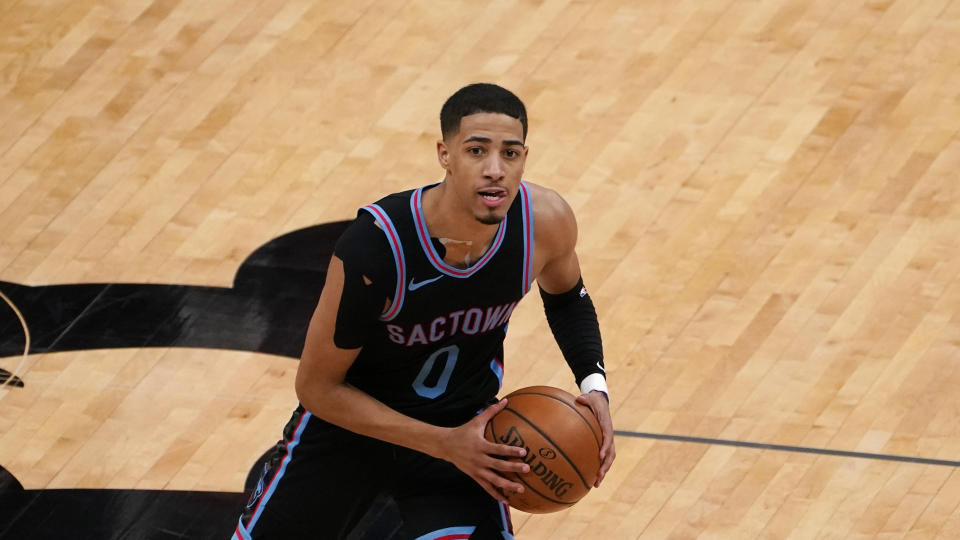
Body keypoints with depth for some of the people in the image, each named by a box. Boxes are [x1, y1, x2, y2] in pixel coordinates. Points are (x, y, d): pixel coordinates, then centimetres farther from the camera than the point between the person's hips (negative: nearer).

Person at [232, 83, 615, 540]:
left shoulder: (545, 221, -21)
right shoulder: (374, 249, -33)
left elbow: (566, 296, 5)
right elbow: (317, 387, -21)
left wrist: (593, 382, -12)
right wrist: (445, 444, -26)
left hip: (464, 420, 2)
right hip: (351, 418, -2)